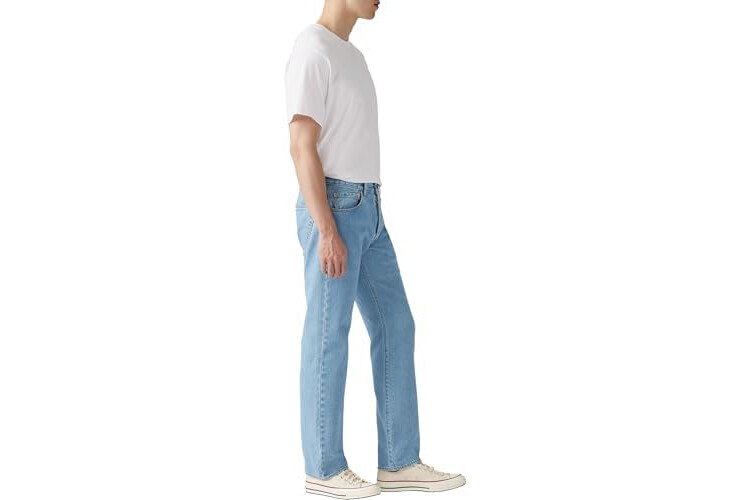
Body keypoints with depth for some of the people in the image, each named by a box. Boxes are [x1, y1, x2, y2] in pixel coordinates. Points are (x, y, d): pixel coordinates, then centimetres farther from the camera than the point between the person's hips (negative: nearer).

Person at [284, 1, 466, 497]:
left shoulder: (352, 55, 20)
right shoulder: (311, 52, -10)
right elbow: (302, 146, -16)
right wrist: (327, 232, -20)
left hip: (368, 213, 9)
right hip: (333, 211, -9)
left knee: (395, 326, 7)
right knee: (329, 337, -2)